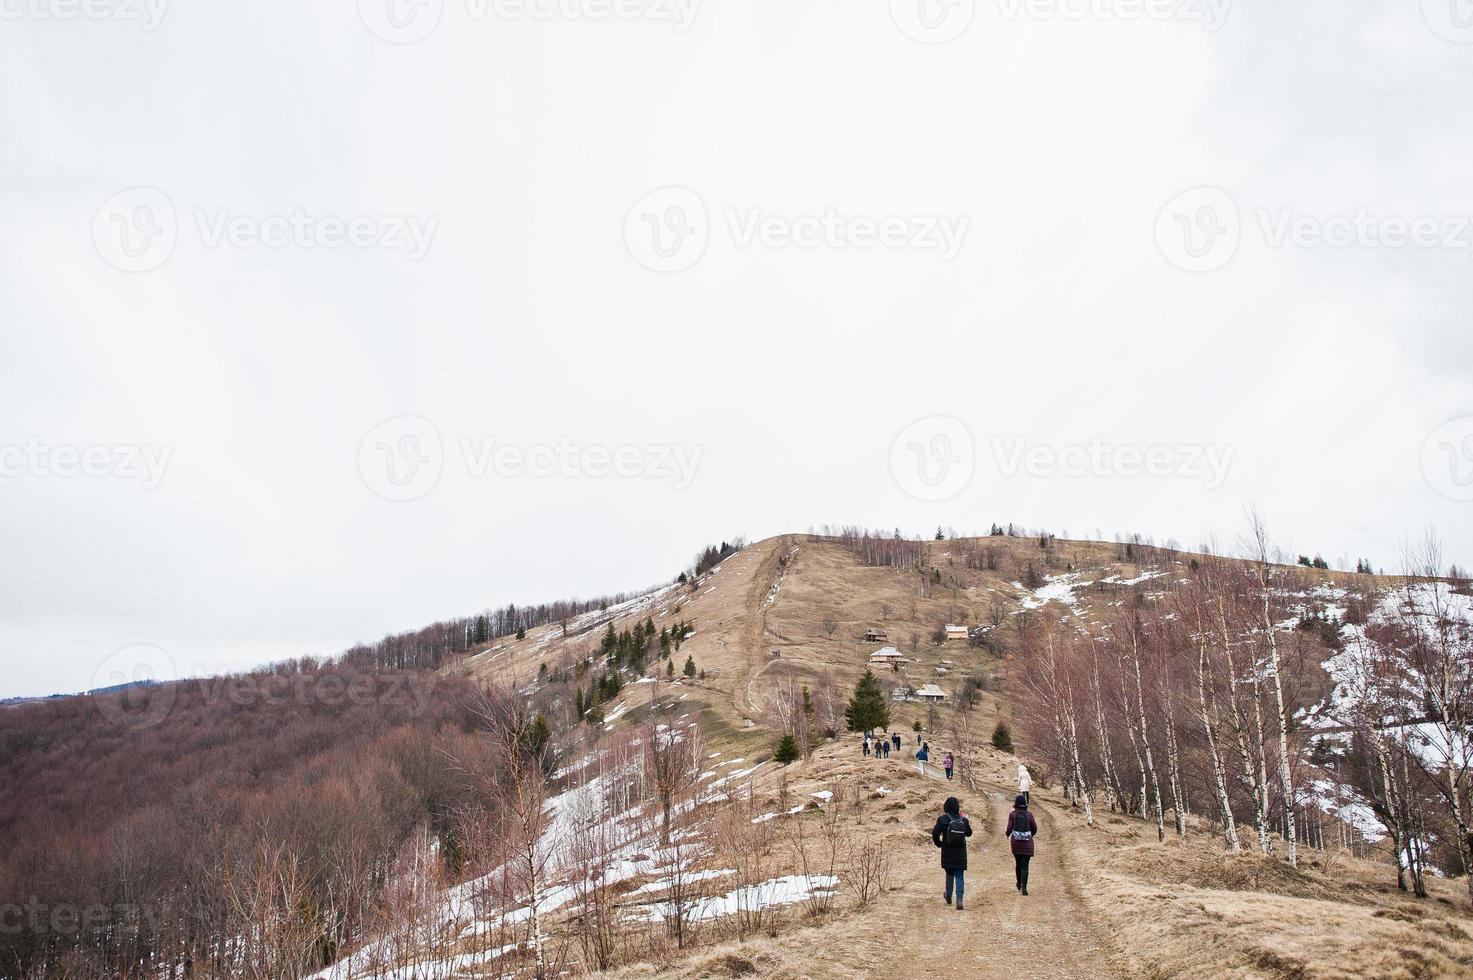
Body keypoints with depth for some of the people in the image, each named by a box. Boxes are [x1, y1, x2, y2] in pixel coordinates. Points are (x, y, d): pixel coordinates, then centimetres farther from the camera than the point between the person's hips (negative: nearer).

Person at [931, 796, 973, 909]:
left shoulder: (943, 819, -12)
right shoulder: (963, 819, -4)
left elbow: (935, 833, -19)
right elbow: (969, 833, 11)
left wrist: (939, 844, -1)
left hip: (947, 853, 0)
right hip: (961, 853, 1)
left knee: (949, 873, 20)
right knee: (959, 876, 2)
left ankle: (948, 896, 33)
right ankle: (959, 899, -10)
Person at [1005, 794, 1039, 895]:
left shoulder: (1012, 814, -6)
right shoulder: (1029, 815, -3)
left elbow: (1009, 828, -12)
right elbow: (1034, 829, 3)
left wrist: (1007, 834, 11)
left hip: (1016, 842, 1)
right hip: (1027, 843, -1)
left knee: (1018, 863, 20)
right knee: (1025, 866, -1)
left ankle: (1019, 884, 35)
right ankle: (1024, 887, -13)